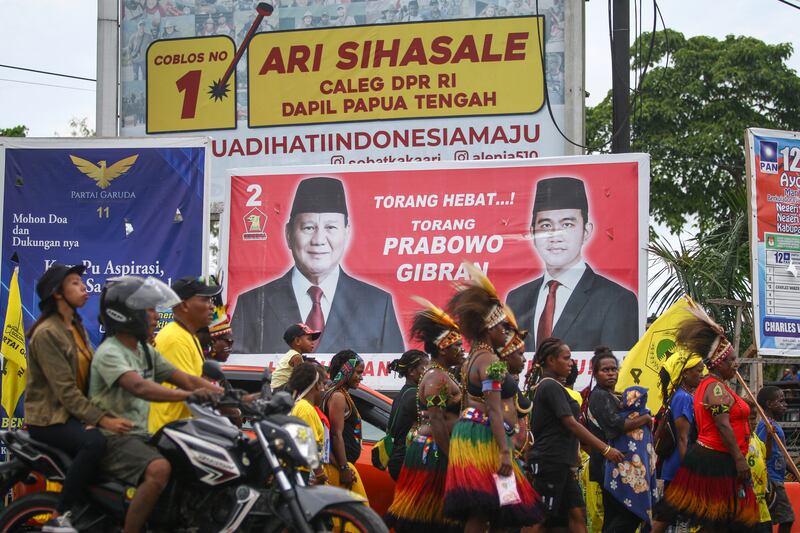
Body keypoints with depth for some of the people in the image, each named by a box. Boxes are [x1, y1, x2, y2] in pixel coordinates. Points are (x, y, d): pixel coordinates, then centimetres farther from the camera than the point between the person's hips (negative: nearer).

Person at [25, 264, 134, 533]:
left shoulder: (77, 327, 13)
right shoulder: (46, 333, -16)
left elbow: (90, 375, 7)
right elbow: (65, 390, -22)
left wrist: (104, 413, -11)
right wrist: (102, 420, -30)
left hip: (77, 412, 9)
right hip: (50, 418, -9)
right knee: (94, 442, -34)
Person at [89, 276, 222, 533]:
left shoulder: (146, 352, 15)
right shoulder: (109, 353, -14)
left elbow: (187, 379, 9)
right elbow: (140, 387, -32)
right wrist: (188, 395, -46)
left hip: (140, 436, 9)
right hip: (113, 438, -9)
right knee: (159, 469, -34)